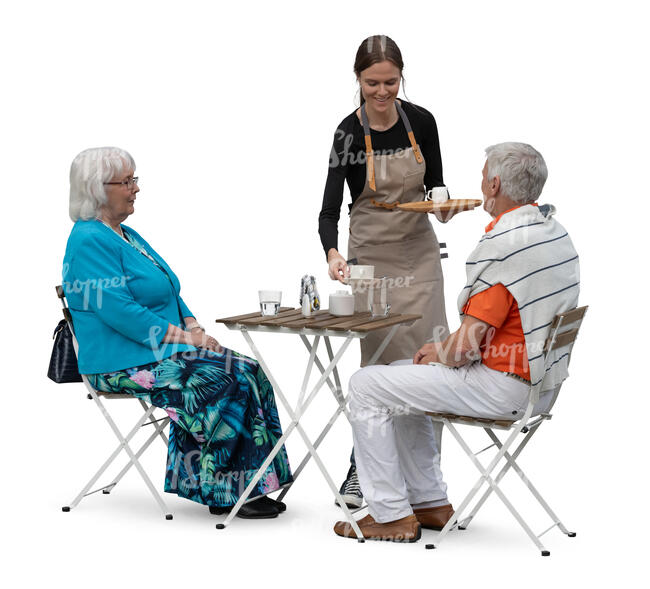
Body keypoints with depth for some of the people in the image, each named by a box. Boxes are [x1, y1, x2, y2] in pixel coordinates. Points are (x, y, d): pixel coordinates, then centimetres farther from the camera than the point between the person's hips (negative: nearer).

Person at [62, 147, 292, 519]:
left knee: (247, 373, -10)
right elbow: (119, 311, -21)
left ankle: (249, 486, -12)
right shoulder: (89, 242, -12)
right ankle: (227, 492, -14)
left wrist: (196, 330, 3)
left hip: (164, 348, 10)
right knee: (225, 381, -23)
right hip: (124, 363, -9)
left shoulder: (127, 235, 20)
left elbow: (170, 294, 22)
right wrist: (185, 337, -19)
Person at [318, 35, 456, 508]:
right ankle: (363, 466, 9)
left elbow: (436, 185, 8)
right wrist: (332, 253, -41)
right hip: (372, 255, -3)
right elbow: (329, 208, -22)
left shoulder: (421, 121, -5)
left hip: (420, 251, 3)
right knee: (383, 360, -4)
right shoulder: (349, 133, -15)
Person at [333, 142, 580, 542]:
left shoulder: (502, 246, -23)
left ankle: (392, 515, 6)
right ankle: (430, 504, 26)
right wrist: (444, 349, 11)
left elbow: (468, 342, -23)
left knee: (366, 387, -1)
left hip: (503, 388, -10)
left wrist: (438, 354, -1)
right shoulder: (555, 232, 9)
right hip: (540, 381, 10)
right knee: (400, 382, 24)